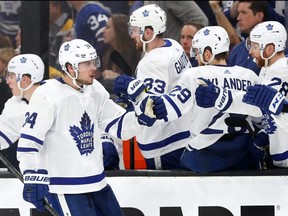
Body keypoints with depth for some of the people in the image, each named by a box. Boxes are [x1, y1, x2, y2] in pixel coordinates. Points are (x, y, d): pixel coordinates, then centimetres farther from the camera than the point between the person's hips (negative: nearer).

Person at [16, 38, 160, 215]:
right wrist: (33, 179, -22)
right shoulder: (47, 96, -17)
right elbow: (29, 139, -18)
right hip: (64, 188, -8)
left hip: (97, 182, 8)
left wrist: (143, 115, -7)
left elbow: (118, 126, 12)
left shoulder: (95, 90, 6)